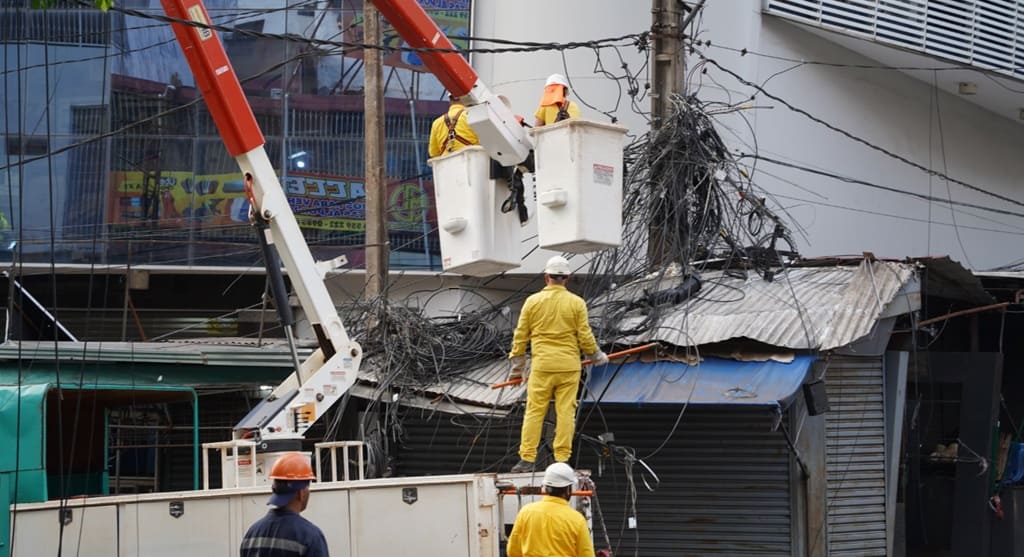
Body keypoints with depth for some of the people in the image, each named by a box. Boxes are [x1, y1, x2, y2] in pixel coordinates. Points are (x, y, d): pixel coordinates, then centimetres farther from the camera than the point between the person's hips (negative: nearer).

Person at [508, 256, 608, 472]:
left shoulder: (533, 301, 2)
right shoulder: (577, 303, 0)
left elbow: (520, 337, 4)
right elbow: (585, 336, 0)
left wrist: (516, 368, 14)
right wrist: (597, 357, 19)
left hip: (542, 366, 0)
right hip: (569, 365, 0)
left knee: (534, 412, 1)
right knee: (565, 412, 3)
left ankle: (527, 459, -1)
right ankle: (562, 459, 3)